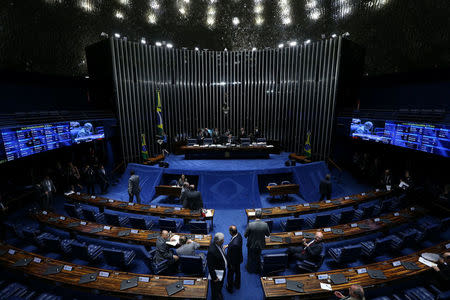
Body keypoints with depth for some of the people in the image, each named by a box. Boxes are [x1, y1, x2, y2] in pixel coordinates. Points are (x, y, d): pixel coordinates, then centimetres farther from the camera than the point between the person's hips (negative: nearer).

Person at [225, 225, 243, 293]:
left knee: (230, 274, 21)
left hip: (234, 261, -7)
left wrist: (232, 265, -14)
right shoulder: (238, 234, -20)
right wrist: (228, 245, 0)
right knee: (237, 272, 31)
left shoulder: (234, 244, -44)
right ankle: (237, 285, 56)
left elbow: (234, 256, -29)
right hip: (238, 259, 7)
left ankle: (230, 288, 48)